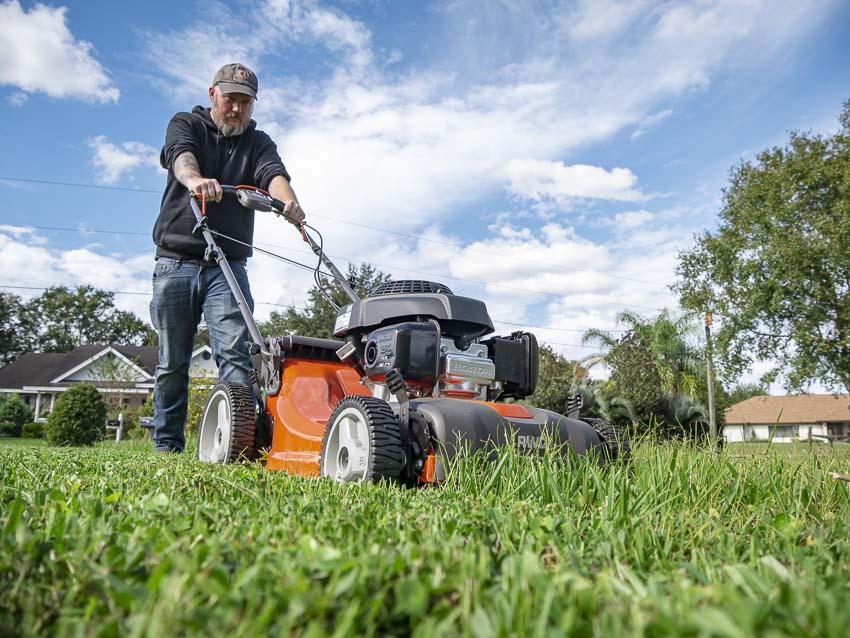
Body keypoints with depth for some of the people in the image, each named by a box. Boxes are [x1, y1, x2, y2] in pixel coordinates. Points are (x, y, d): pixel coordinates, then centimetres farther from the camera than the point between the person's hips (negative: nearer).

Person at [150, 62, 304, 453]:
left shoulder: (258, 143, 14)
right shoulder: (186, 125, 11)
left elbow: (273, 174, -8)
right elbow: (180, 154, -13)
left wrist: (288, 201, -32)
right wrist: (194, 178, -38)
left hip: (228, 268, 1)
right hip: (176, 263, 0)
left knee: (234, 354, -13)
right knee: (172, 362, 4)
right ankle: (167, 445, 15)